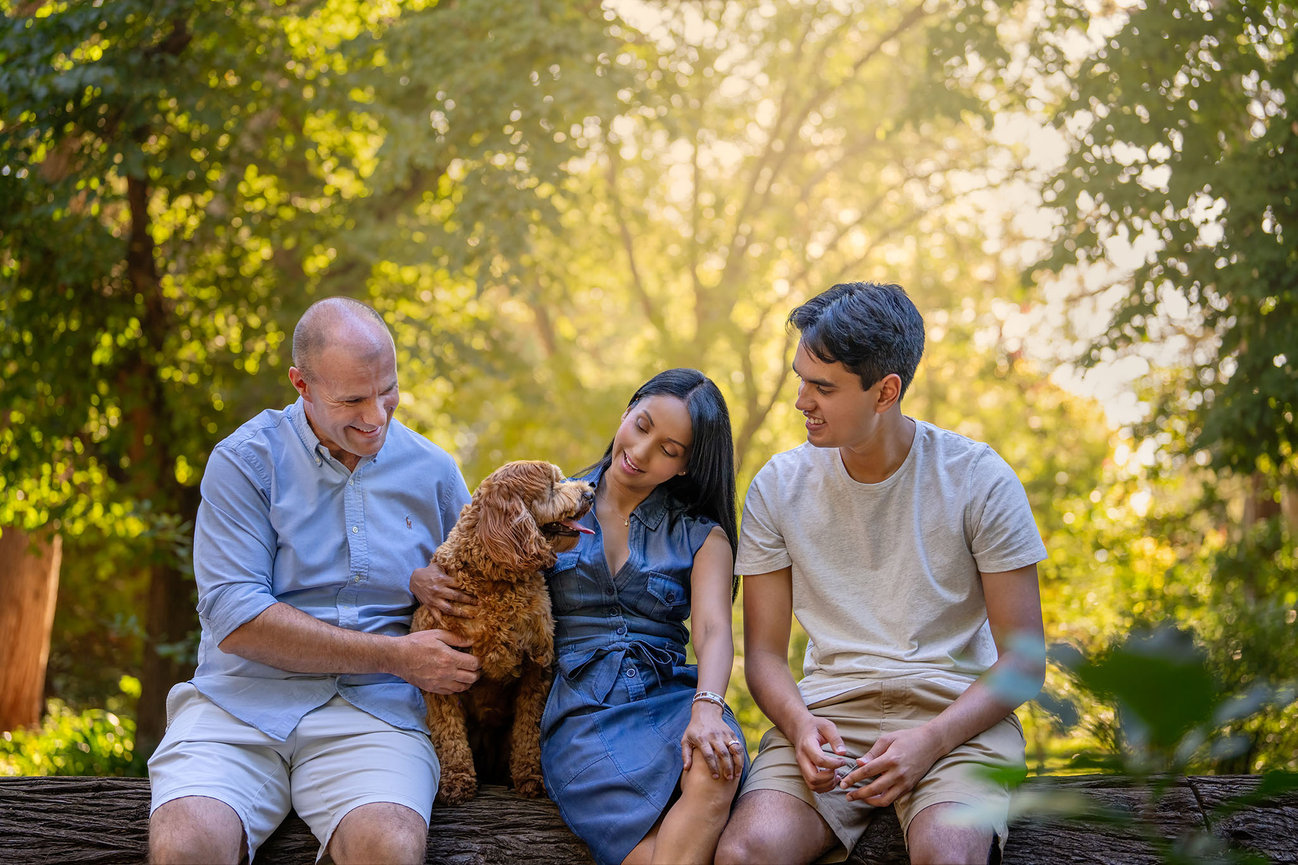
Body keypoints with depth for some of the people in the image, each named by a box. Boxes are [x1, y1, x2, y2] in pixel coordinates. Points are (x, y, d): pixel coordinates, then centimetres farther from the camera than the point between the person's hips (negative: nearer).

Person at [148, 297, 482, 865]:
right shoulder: (243, 462, 1)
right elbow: (235, 619, -9)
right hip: (243, 699, -1)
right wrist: (394, 656, -10)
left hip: (373, 709, 1)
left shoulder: (432, 471, 12)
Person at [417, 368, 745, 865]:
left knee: (716, 769, -37)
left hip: (668, 698, 1)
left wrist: (706, 709, -25)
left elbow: (714, 631, -3)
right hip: (580, 709, -1)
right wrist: (421, 581, -5)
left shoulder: (703, 537, 14)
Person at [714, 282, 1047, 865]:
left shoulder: (980, 480, -2)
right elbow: (764, 652, 8)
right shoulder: (777, 487, 6)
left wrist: (930, 740, -18)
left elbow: (1023, 661, -2)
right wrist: (800, 724, -14)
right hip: (827, 709, 2)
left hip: (955, 710, -2)